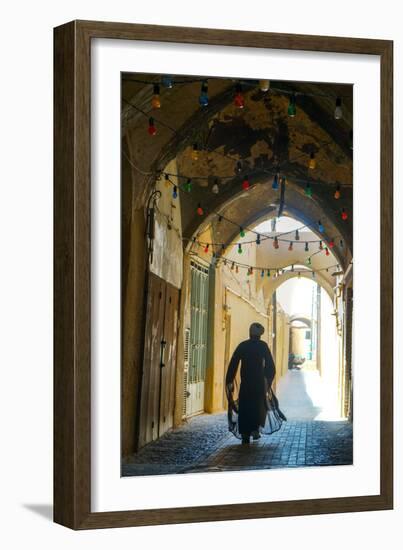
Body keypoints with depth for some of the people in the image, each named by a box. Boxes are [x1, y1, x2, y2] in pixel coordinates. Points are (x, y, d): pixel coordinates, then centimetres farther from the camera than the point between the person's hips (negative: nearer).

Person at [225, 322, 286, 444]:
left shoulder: (242, 346, 1)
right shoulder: (263, 346, -3)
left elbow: (233, 363, -2)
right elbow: (270, 365, -4)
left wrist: (229, 381, 1)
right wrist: (269, 380, 7)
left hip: (245, 382, 1)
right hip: (259, 381, -1)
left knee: (245, 407, 6)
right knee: (260, 405, 18)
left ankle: (245, 435, -1)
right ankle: (256, 429, 6)